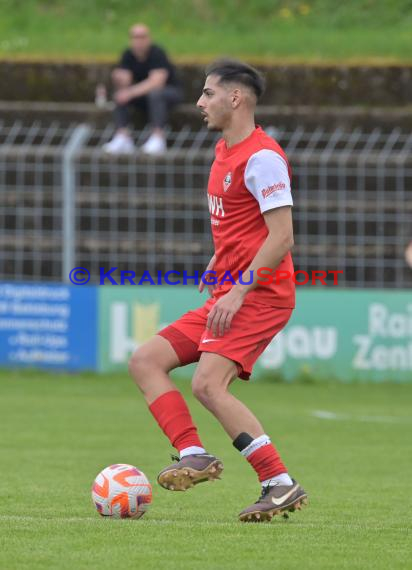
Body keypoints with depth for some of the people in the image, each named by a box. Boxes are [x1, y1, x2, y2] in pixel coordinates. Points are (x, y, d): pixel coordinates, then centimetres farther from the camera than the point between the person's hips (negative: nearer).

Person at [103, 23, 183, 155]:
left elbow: (156, 82, -33)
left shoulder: (157, 54, -22)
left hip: (171, 91, -6)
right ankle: (122, 137, -25)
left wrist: (131, 93, -41)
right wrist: (119, 79, -37)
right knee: (119, 95, -18)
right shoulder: (128, 55, -5)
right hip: (142, 92, 6)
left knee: (155, 93, -38)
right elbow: (124, 84, -12)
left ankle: (157, 138, -40)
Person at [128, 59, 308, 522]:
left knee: (208, 385, -23)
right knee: (144, 362, 2)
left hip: (259, 294, -10)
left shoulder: (261, 157, -14)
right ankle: (194, 455, -9)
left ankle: (281, 485, -20)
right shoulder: (224, 151, 16)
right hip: (227, 292, 10)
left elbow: (282, 237, -20)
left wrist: (238, 291, -23)